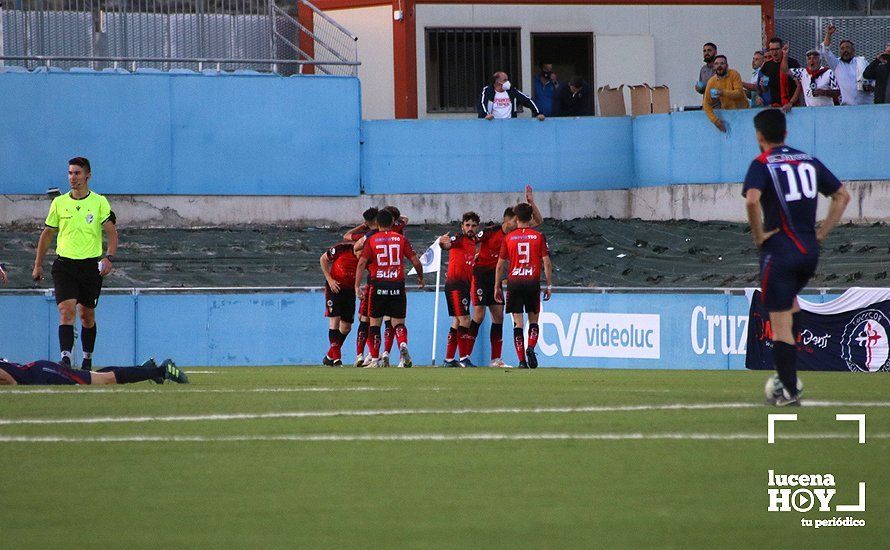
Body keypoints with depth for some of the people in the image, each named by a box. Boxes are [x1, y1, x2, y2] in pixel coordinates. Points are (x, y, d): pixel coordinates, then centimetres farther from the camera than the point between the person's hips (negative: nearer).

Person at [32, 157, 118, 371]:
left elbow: (112, 233, -4)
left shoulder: (99, 202, -1)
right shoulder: (59, 203, 6)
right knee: (66, 311, -15)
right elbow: (47, 234, 15)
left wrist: (109, 258, -19)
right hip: (64, 263, 1)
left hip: (91, 265, 0)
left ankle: (87, 359, 26)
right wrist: (38, 265, 13)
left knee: (87, 315, 10)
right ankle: (65, 358, -25)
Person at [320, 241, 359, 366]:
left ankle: (329, 356, 20)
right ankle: (336, 358, -12)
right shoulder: (341, 249, -18)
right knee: (335, 320, -14)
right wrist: (329, 280, -9)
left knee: (346, 327, 4)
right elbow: (323, 259, -4)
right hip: (334, 287, -4)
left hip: (350, 291, 4)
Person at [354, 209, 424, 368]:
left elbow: (362, 262, -8)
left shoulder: (371, 240, 2)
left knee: (375, 323, 10)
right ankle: (403, 345, -23)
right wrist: (420, 277, 20)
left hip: (378, 285, -1)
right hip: (397, 285, 1)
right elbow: (415, 261, 2)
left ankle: (374, 359, 8)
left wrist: (357, 286, -8)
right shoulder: (401, 239, 4)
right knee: (398, 322, 7)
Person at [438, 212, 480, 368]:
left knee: (457, 323, 13)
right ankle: (463, 358, -13)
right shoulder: (459, 239, -9)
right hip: (455, 284, -9)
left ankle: (449, 359, 20)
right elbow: (447, 244, -29)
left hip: (465, 284, 9)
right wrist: (443, 242, -50)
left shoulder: (474, 241, 14)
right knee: (464, 320, -14)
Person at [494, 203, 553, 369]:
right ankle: (531, 348, -12)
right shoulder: (538, 237, 2)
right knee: (533, 320, 13)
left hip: (514, 282, 0)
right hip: (533, 281, 0)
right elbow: (546, 262, -1)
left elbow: (500, 265, 5)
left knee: (518, 323, 3)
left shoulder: (508, 238, 4)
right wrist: (549, 285, 7)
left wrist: (497, 287, 13)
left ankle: (522, 360, -2)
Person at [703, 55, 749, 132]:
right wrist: (714, 119, -18)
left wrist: (724, 93, -38)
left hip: (740, 109, -2)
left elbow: (739, 93, -23)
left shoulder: (734, 74, -11)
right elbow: (706, 103, -6)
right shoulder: (711, 82, -5)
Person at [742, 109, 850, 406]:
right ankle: (790, 368, 24)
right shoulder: (809, 161, 11)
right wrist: (822, 233, 14)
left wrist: (758, 235, -12)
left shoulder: (762, 164, -7)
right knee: (790, 300, 31)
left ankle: (789, 393, -1)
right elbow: (843, 196, 14)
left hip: (779, 251, -6)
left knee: (781, 323, -1)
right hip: (810, 252, 6)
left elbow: (752, 200, -25)